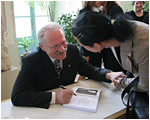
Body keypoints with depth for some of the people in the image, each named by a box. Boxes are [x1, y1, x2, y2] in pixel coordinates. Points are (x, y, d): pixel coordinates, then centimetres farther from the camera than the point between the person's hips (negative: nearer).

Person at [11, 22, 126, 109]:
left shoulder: (72, 50, -6)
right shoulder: (31, 61, -18)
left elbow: (87, 69, 8)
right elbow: (16, 96, -25)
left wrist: (108, 75, -12)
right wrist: (54, 97, -35)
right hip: (44, 109, -2)